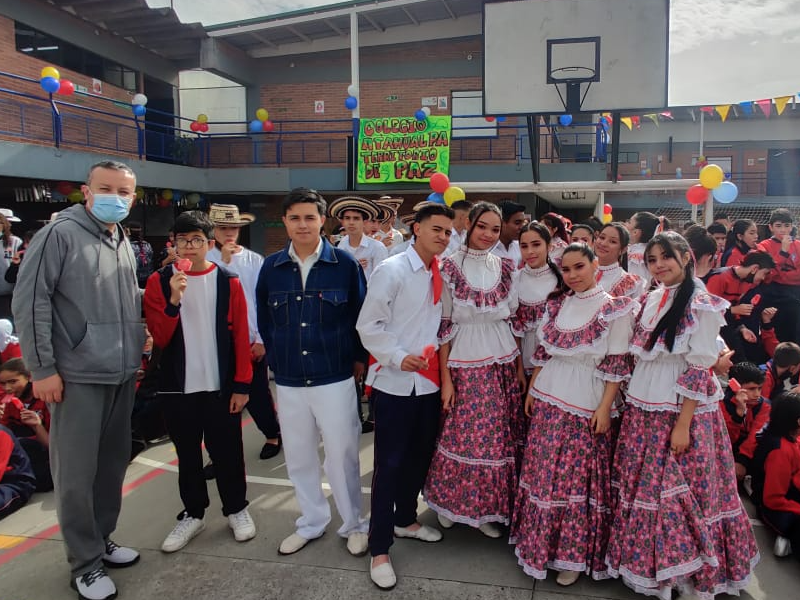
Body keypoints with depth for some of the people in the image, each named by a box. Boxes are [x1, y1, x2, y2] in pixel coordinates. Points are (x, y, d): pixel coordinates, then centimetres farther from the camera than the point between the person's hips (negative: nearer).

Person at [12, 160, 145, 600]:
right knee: (76, 473, 2)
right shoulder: (59, 234, -8)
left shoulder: (123, 244, 13)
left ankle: (102, 540, 32)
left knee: (113, 463, 15)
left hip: (122, 375, 7)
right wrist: (42, 368, -13)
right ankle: (85, 563, 16)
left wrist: (137, 354, 13)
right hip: (77, 376, -7)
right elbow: (29, 303, -11)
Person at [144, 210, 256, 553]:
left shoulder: (228, 282, -3)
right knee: (187, 454, 14)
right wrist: (173, 300, -22)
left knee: (226, 452, 10)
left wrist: (242, 384, -6)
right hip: (178, 386, 1)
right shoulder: (159, 281, -1)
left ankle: (236, 509, 28)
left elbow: (241, 336, -3)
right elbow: (159, 338, -6)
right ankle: (193, 514, 30)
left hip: (221, 385, -1)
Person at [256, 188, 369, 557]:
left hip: (335, 377, -3)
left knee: (341, 454, 6)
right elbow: (264, 320, 11)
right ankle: (311, 522, 35)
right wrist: (275, 360, 10)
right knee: (298, 457, 15)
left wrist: (359, 358, 2)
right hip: (288, 381, 3)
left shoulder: (345, 263, -6)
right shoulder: (271, 267, 2)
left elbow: (362, 315, 1)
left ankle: (354, 525, 26)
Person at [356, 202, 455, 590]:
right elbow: (368, 325, -12)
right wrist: (398, 358, -21)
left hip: (429, 382, 6)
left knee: (420, 456, 17)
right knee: (389, 464, 1)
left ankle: (405, 520, 39)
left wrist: (442, 363, 8)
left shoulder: (440, 276, 8)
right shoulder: (391, 270, -11)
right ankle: (379, 549, 13)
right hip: (395, 383, -6)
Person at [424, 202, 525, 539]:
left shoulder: (507, 268, 6)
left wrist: (520, 368, 6)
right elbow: (444, 325, -6)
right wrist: (445, 378, -8)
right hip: (464, 364, -3)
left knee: (498, 440, 8)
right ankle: (450, 502, 29)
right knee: (461, 437, 3)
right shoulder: (450, 268, -6)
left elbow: (515, 320, 10)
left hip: (503, 363, 4)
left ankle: (487, 509, 28)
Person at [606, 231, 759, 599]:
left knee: (679, 493, 3)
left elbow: (699, 371, -15)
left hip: (679, 410, -6)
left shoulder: (701, 305, -11)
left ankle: (686, 571, 23)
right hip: (642, 410, 6)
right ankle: (647, 562, 30)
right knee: (641, 487, 13)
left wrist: (682, 425, -17)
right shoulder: (651, 300, 9)